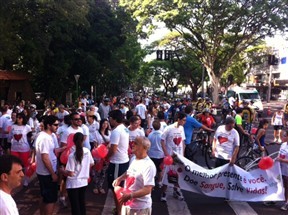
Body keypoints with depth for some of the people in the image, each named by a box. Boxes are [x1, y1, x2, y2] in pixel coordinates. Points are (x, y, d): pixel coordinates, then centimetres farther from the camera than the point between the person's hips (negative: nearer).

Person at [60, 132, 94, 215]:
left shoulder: (72, 155, -21)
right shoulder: (87, 151, -5)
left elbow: (70, 173, -20)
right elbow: (91, 164, 10)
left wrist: (61, 170, -3)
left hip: (73, 184, -5)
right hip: (84, 182, 5)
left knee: (75, 205, 5)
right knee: (82, 202, 20)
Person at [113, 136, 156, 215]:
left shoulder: (149, 165, -24)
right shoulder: (134, 159, 4)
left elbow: (147, 190, -27)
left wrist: (130, 196, -32)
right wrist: (119, 179, 5)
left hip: (141, 207, -8)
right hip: (127, 203, 9)